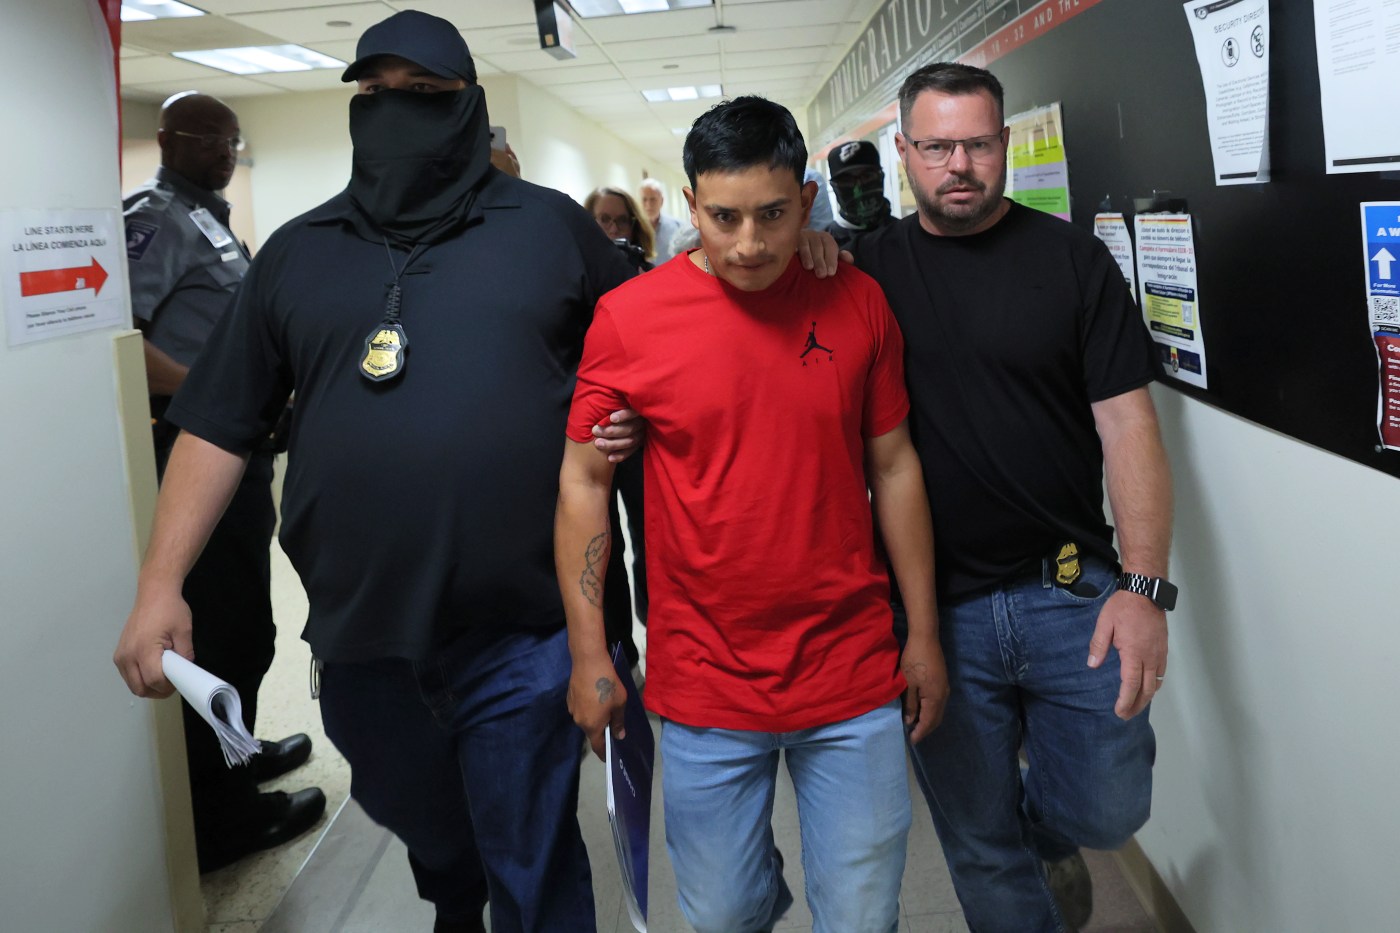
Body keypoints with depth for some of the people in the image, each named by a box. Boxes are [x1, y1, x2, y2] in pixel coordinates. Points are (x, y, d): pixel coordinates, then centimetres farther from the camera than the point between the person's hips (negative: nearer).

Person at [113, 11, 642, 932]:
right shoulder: (298, 252, 7)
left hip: (521, 634, -3)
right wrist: (159, 583, 1)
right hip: (363, 638, 4)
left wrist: (624, 419, -9)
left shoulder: (550, 226, 2)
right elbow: (220, 425, 7)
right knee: (420, 826, 26)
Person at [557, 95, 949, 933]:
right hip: (704, 685, -1)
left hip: (854, 678, 1)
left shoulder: (858, 304, -1)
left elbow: (894, 466, 6)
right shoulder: (629, 317, -7)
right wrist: (590, 656, -1)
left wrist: (924, 636, 7)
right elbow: (584, 483, -1)